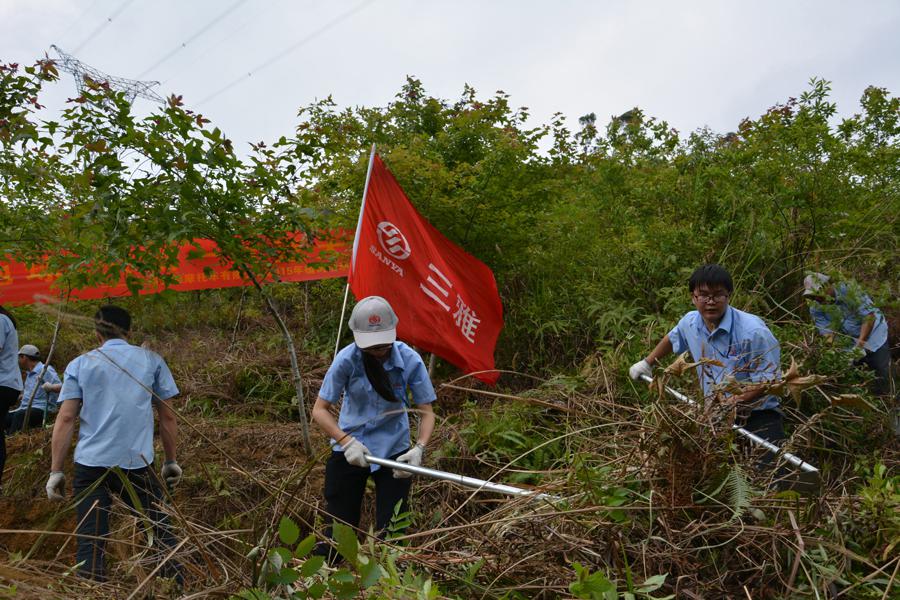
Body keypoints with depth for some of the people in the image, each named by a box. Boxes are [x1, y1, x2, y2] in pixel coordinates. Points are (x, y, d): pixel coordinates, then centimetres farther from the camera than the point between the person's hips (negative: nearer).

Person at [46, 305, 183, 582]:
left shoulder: (79, 364, 9)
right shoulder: (152, 361, 8)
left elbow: (66, 418, 1)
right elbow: (168, 416, 8)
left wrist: (56, 471, 4)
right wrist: (171, 461, 16)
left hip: (90, 463, 0)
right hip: (138, 463, 0)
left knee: (90, 539, 4)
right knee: (159, 529, 11)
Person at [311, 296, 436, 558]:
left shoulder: (410, 360, -18)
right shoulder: (347, 359, -19)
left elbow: (426, 412, -11)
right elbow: (319, 409, -13)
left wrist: (419, 448, -28)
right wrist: (346, 441, -27)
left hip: (394, 450, 1)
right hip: (350, 448, 0)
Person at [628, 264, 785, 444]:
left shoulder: (752, 331, -20)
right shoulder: (690, 323, 0)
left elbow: (768, 379, -17)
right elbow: (672, 338, 24)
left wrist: (731, 402, -25)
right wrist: (647, 363, 32)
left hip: (758, 414, -5)